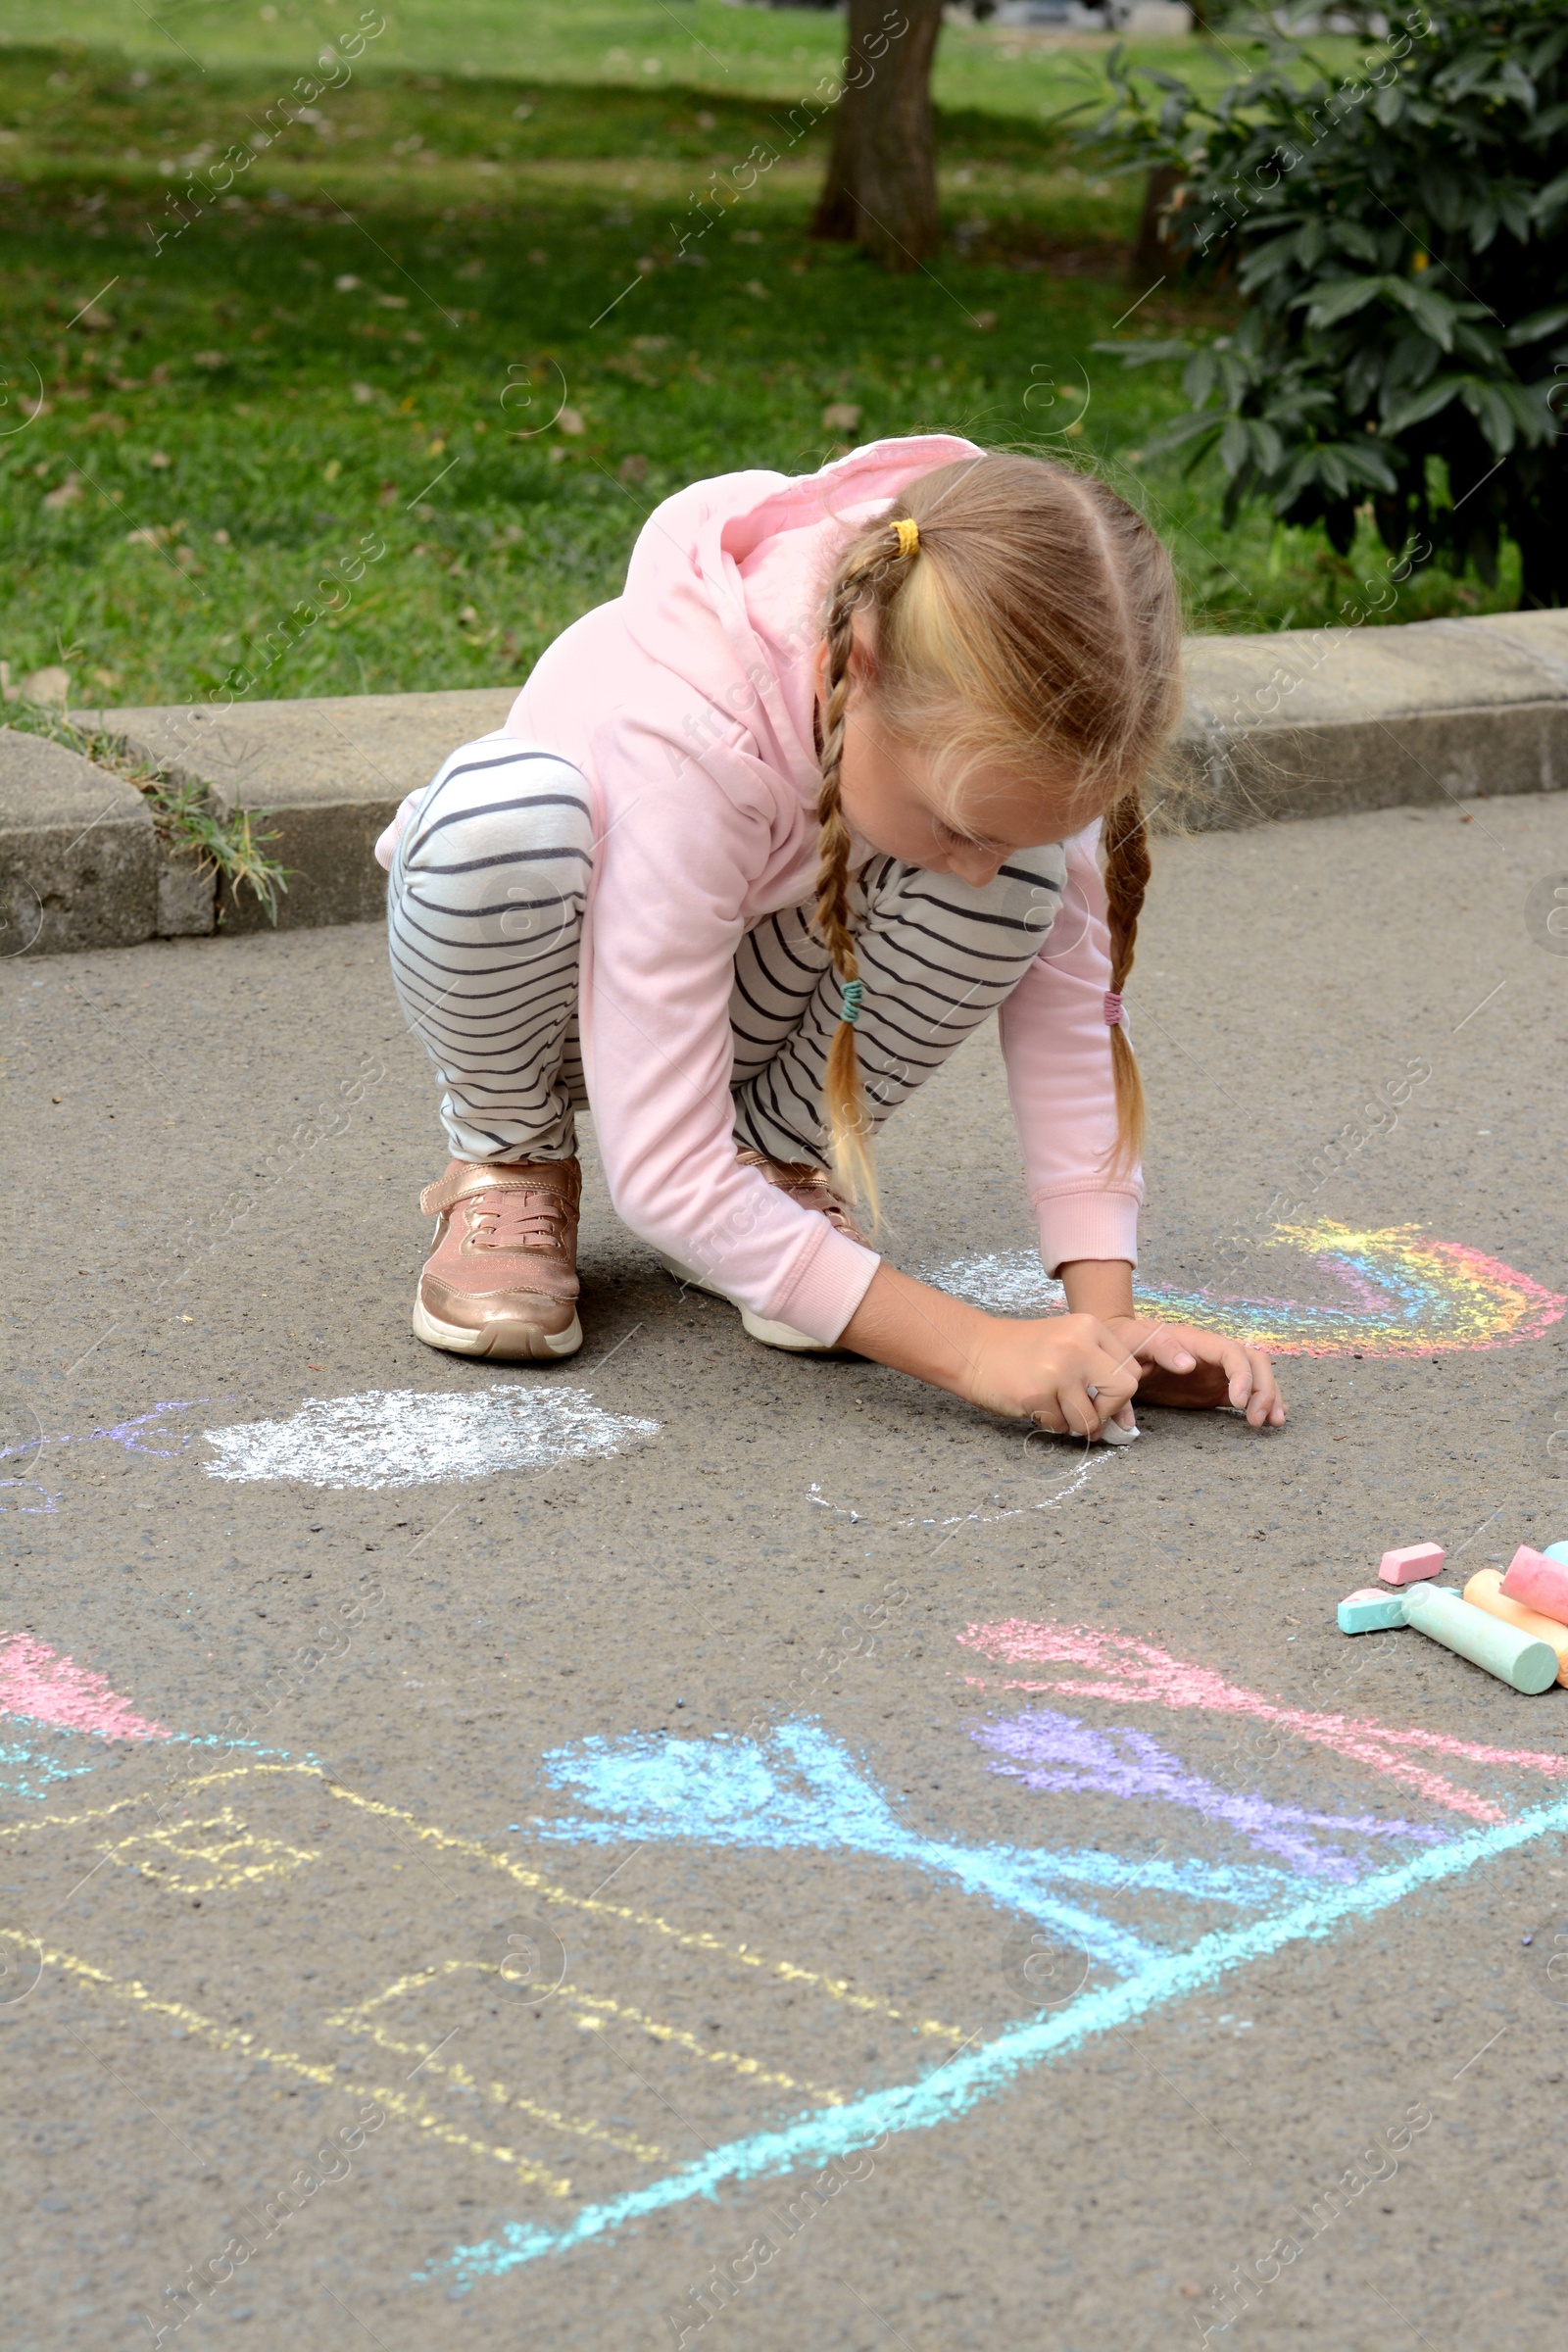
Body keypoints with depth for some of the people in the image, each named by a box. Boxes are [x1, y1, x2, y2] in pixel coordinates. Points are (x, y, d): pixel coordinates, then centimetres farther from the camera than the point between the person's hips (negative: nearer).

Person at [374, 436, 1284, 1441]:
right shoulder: (682, 738, -41)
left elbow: (1071, 1007, -19)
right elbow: (665, 1177, -40)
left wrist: (1107, 1319, -30)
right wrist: (971, 1346, -43)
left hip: (761, 1001, 3)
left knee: (1019, 866, -29)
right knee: (503, 808, -40)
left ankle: (779, 1159, -3)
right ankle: (509, 1163, -9)